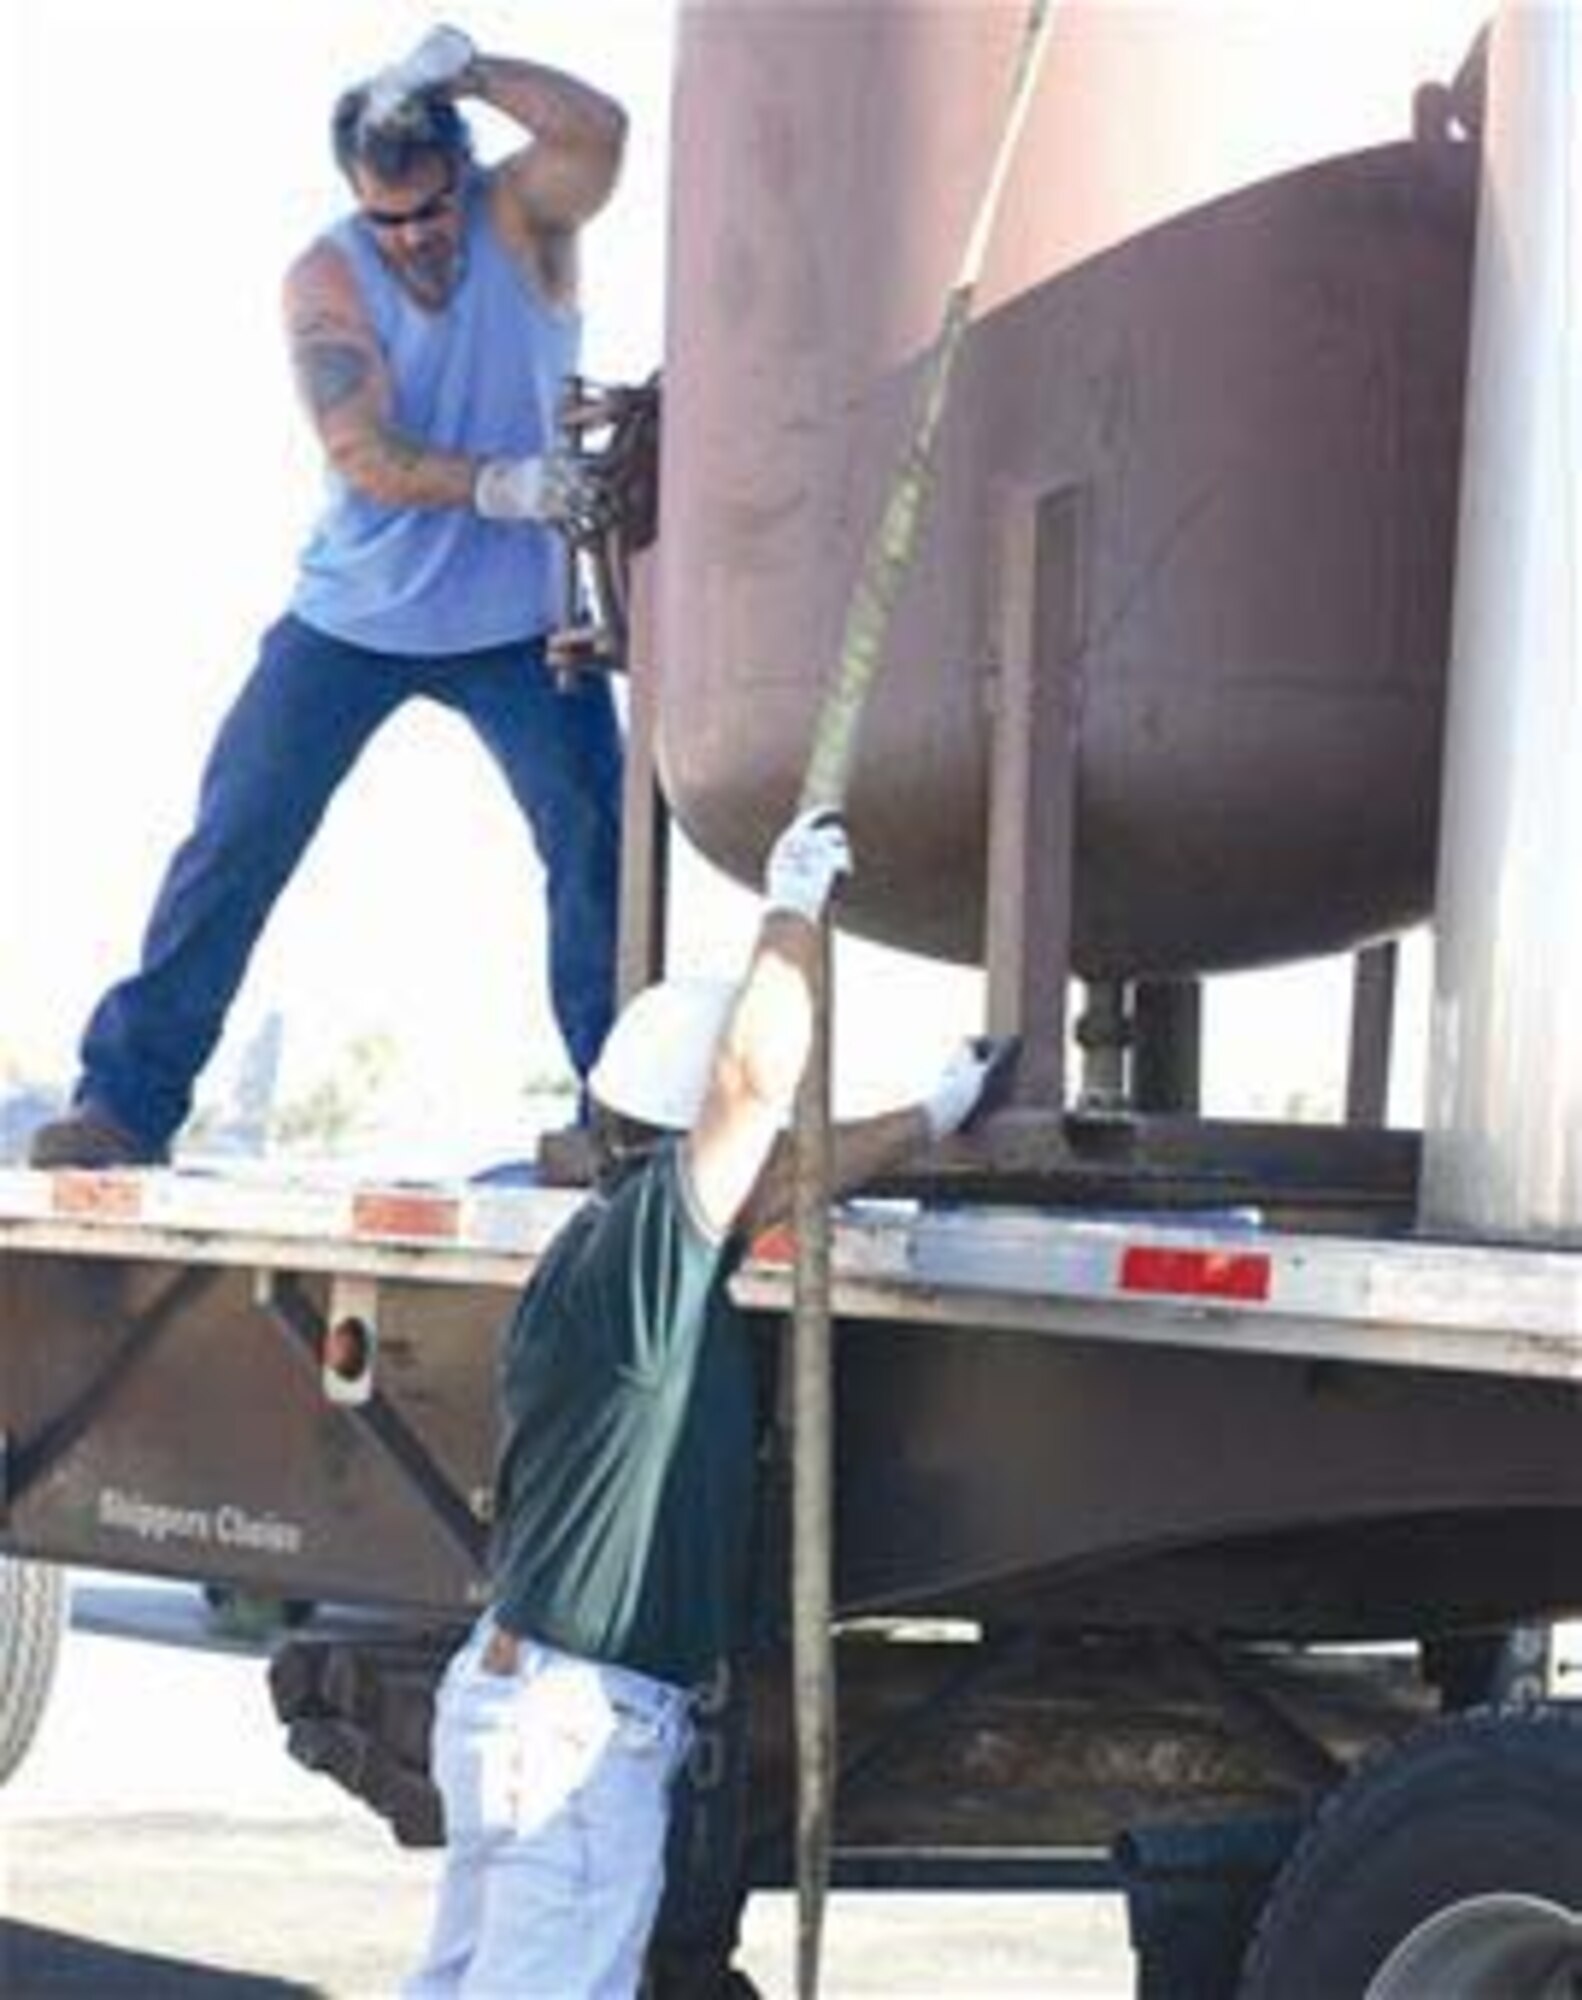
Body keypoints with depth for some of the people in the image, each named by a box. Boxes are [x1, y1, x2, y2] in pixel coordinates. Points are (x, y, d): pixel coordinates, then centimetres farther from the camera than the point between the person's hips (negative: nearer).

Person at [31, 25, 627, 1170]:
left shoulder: (523, 217, -9)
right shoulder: (326, 279, -10)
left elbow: (599, 133, -31)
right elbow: (364, 454, -23)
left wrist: (463, 69, -37)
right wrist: (496, 486, -36)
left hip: (519, 627, 0)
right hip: (353, 619, 0)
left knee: (597, 840, -12)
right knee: (235, 841, -3)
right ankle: (128, 1098, 2)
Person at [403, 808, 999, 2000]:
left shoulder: (623, 1250, 11)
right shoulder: (638, 1253, -18)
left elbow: (788, 1179, 26)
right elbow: (756, 1076, -27)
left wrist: (935, 1118, 32)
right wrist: (797, 901, -16)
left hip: (512, 1688, 10)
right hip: (584, 1724, -10)